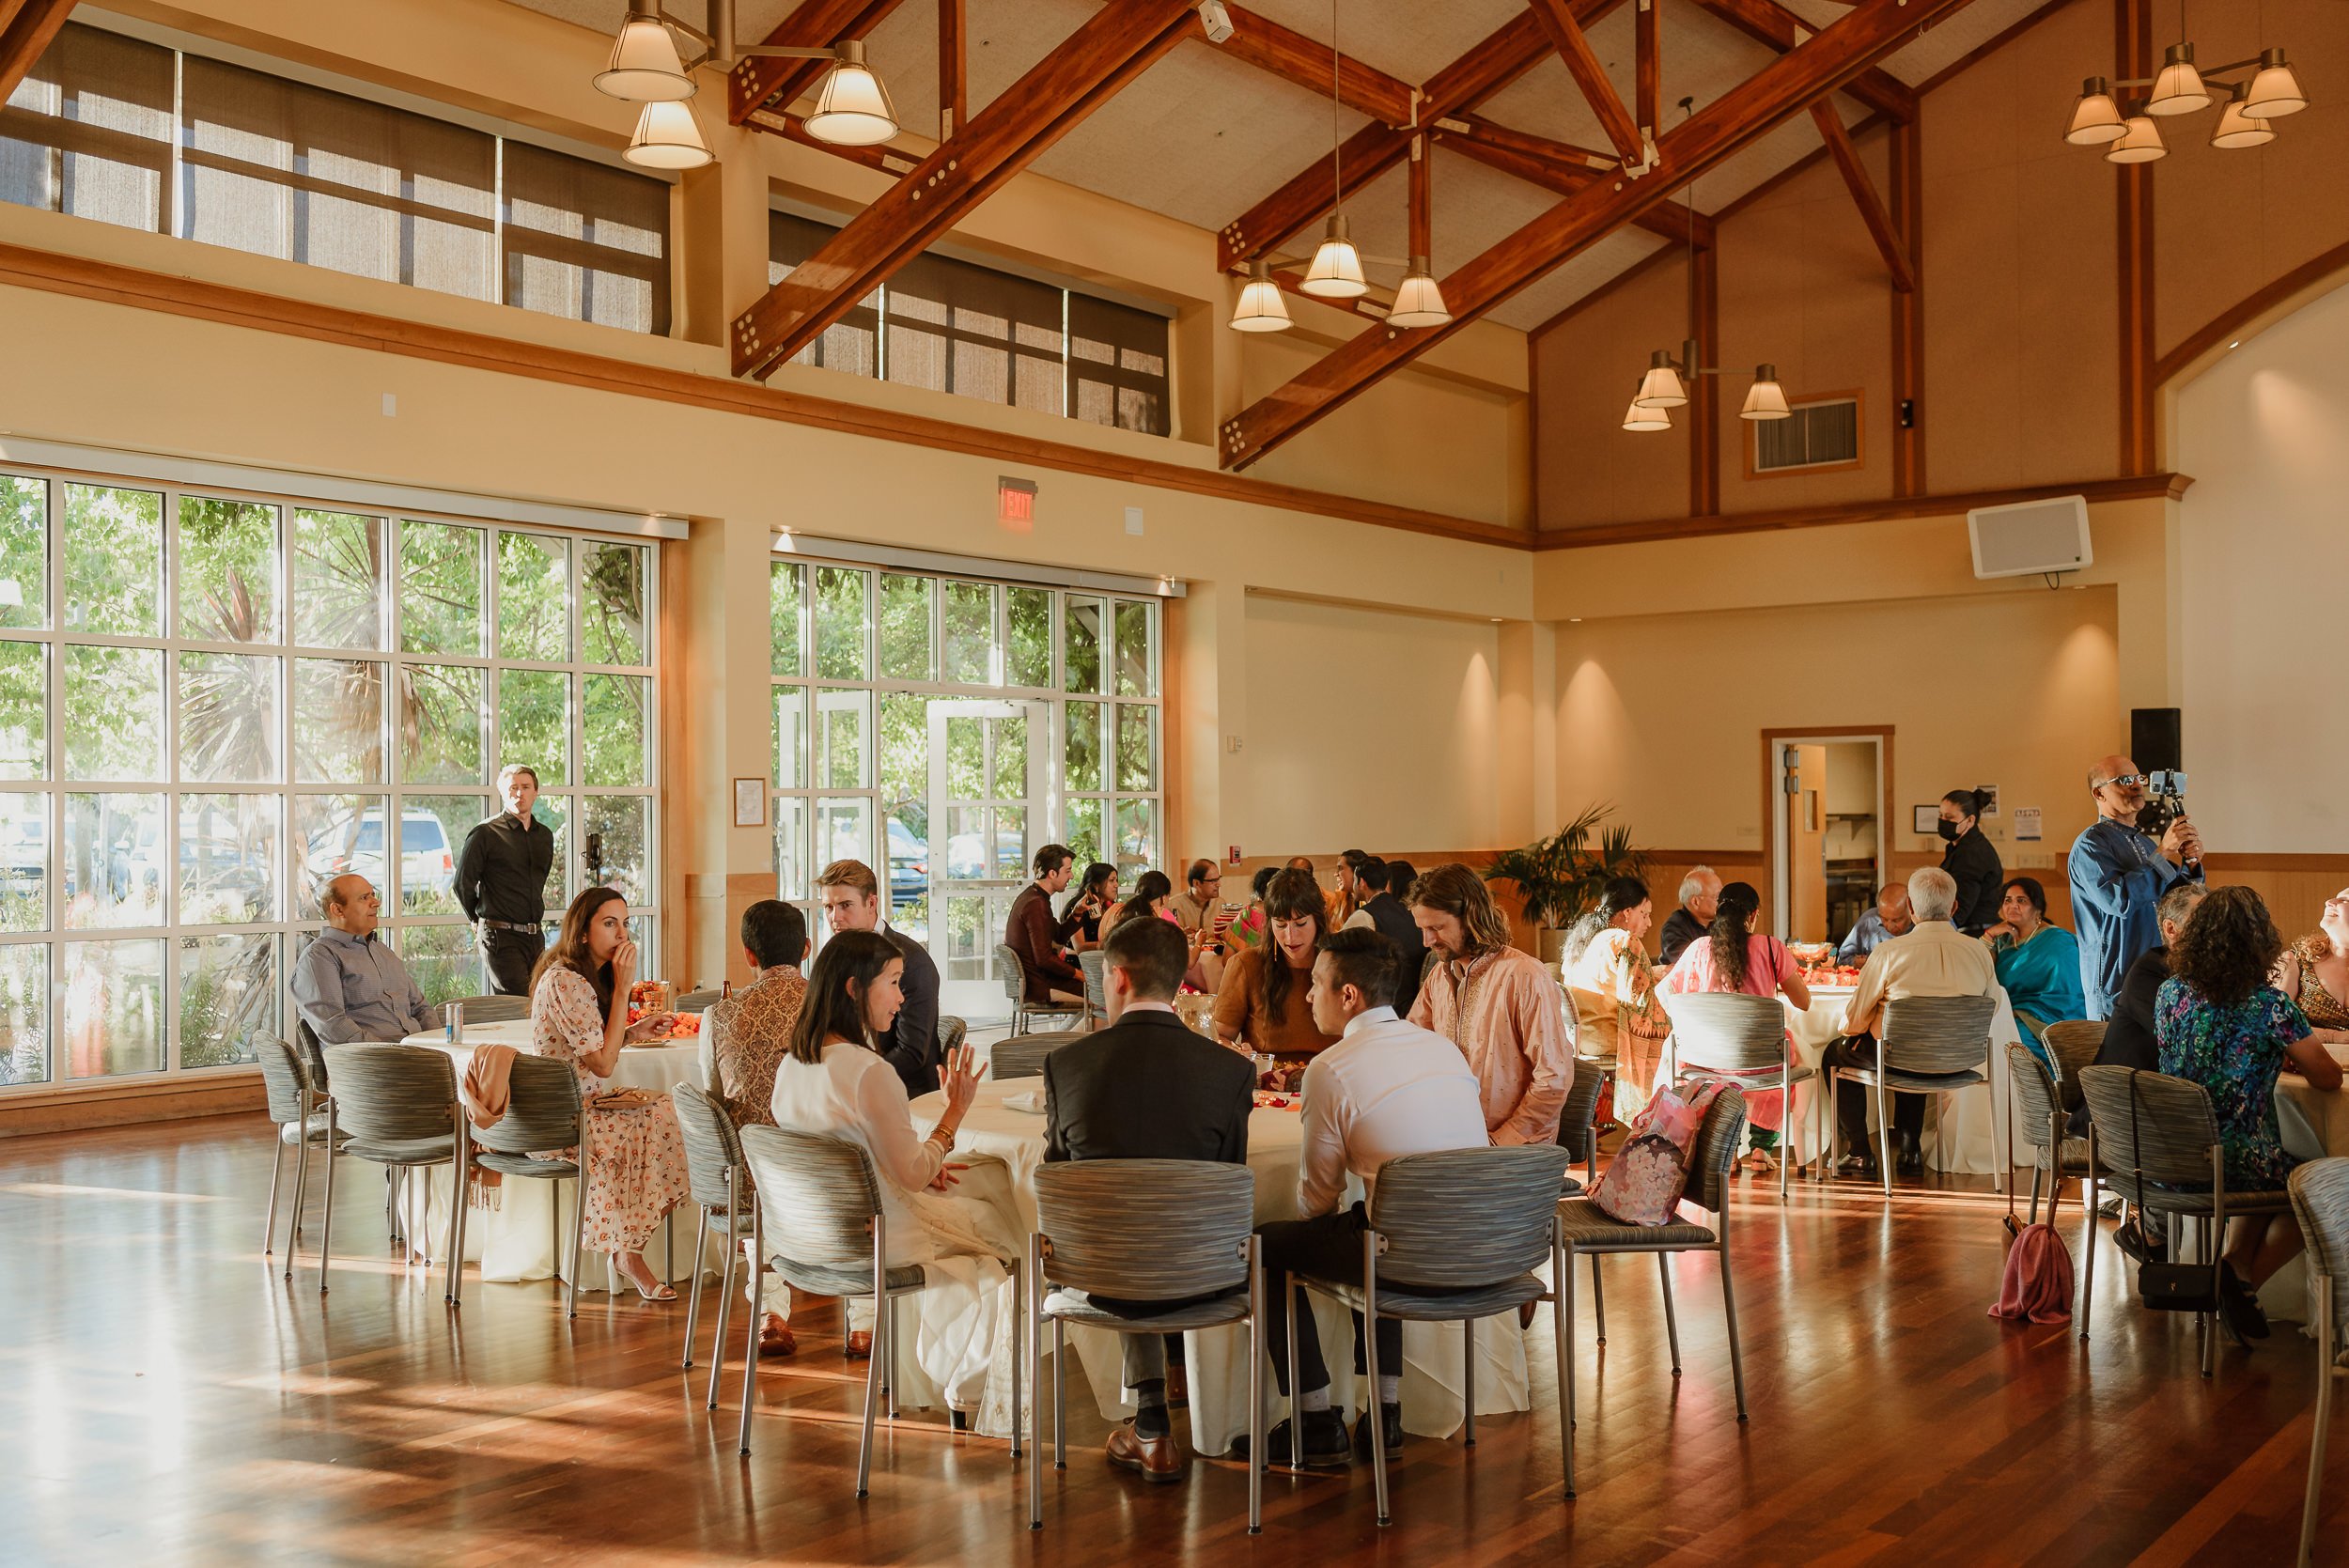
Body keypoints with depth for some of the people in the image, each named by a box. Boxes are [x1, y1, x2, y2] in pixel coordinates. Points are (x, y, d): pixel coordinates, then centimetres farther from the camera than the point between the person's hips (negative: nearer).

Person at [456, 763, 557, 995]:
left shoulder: (544, 835, 15)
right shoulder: (485, 833, -5)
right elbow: (463, 884, 0)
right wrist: (480, 921, 9)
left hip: (536, 937, 6)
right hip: (501, 938, -6)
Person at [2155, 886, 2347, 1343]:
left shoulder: (2170, 992, -1)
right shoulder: (2271, 1006, -16)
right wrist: (2296, 1053, 17)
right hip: (2235, 1163, -6)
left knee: (2273, 1169, 33)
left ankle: (2234, 1265, 18)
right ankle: (2245, 1281, 12)